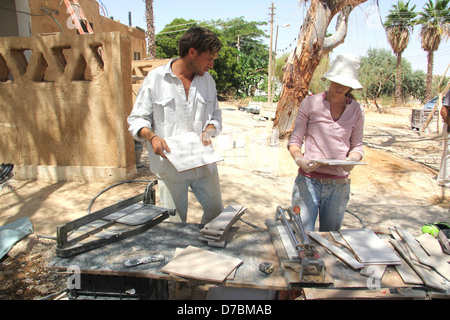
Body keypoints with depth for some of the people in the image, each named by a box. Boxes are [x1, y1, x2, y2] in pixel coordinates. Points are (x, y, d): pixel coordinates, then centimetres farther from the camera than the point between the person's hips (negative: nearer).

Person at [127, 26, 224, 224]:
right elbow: (137, 119, -1)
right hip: (170, 167, -4)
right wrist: (151, 136, -21)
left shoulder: (207, 80, 8)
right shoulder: (156, 78, -5)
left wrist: (209, 129, -7)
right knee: (175, 226, 8)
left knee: (217, 213, 15)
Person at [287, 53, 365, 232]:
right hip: (308, 180, -2)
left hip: (339, 185, 3)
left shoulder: (357, 110, 6)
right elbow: (294, 141, 0)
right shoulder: (310, 103, -1)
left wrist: (352, 159, -13)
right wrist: (299, 159, -21)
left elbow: (357, 146, 10)